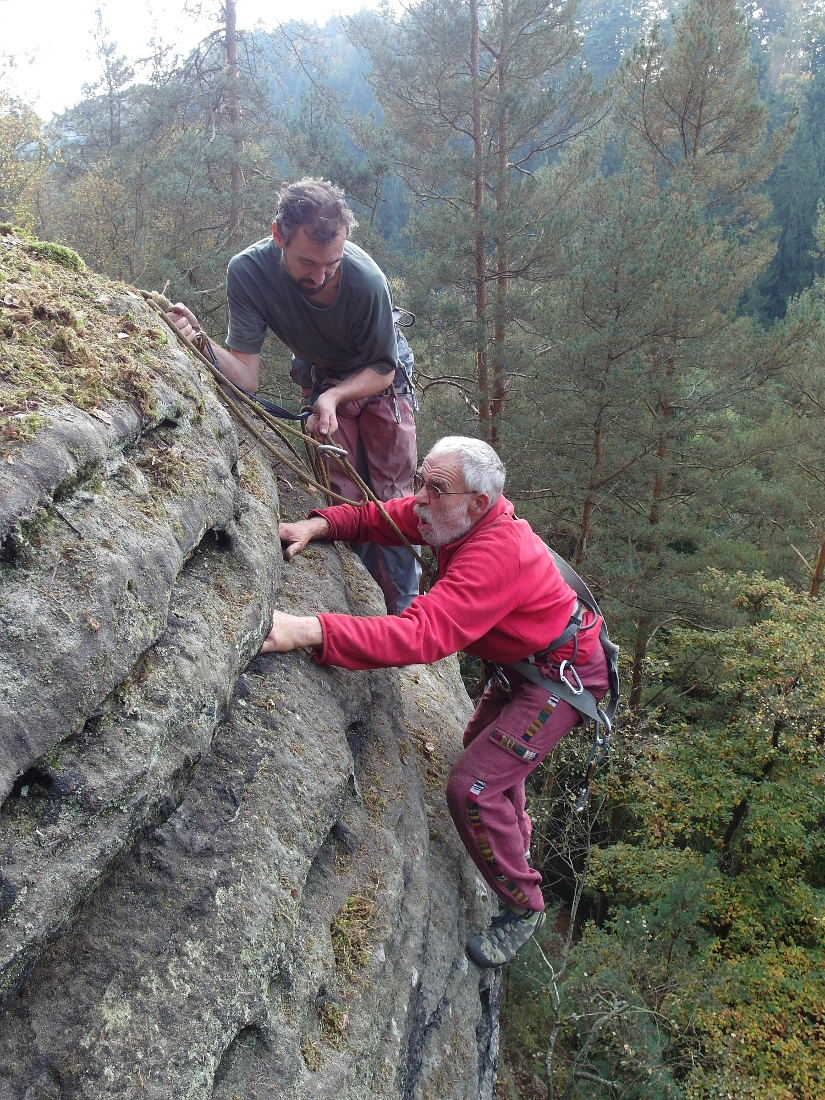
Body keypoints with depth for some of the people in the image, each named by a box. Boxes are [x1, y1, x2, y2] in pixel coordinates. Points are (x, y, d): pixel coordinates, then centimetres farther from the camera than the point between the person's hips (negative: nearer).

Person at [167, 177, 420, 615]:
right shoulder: (248, 272, -30)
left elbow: (383, 368, -19)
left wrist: (335, 396, -36)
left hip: (379, 382, -1)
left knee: (392, 504, -1)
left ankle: (402, 613, 10)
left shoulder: (365, 279, -35)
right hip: (322, 382, 2)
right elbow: (246, 375, -29)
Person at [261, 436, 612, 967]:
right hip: (524, 663, 10)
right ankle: (517, 839, 56)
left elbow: (422, 635, -48)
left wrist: (308, 630, -55)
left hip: (565, 674, -10)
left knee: (473, 787, -14)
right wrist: (317, 525, -19)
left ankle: (524, 907, 8)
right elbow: (377, 517, 1)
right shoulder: (454, 514, -10)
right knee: (483, 741, 29)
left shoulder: (495, 554, -38)